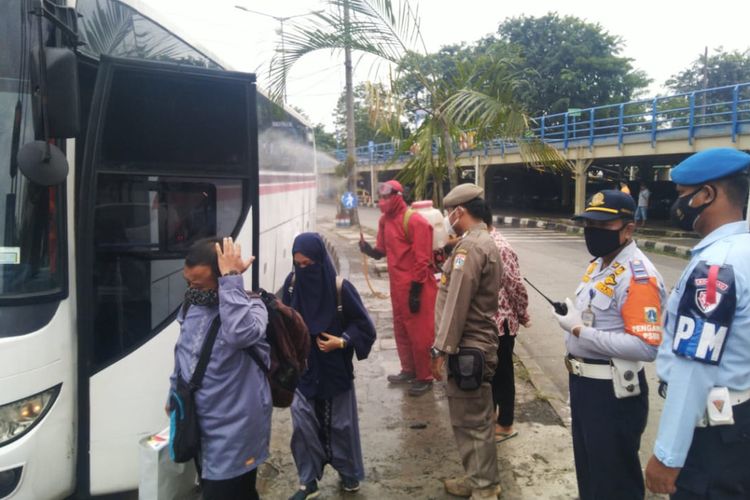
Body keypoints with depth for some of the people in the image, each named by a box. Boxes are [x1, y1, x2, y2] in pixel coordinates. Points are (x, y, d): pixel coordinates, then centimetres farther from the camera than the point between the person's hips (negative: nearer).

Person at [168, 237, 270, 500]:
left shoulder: (251, 308, -21)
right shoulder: (193, 307, 2)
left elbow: (240, 333, -46)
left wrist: (231, 279, -38)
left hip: (233, 434, -7)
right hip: (200, 428, 7)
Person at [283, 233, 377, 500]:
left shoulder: (340, 288, -18)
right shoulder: (292, 283, -8)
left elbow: (363, 324, -9)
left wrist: (342, 341, -21)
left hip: (335, 368, -3)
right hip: (302, 367, 3)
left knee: (340, 422, 11)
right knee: (302, 423, 5)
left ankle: (349, 473, 34)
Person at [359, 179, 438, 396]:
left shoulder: (415, 222, -17)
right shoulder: (384, 220, 8)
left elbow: (422, 260, -18)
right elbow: (383, 250, 14)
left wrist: (415, 291, -18)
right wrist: (370, 249, -9)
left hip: (416, 287, -8)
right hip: (397, 285, 8)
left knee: (419, 333, 1)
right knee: (401, 331, 18)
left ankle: (425, 377, 14)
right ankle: (409, 370, 33)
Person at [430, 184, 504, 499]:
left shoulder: (470, 245, -18)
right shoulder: (486, 243, 15)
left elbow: (457, 302, -22)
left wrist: (441, 349, -20)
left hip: (467, 347, -11)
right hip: (477, 342, 11)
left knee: (472, 421, 1)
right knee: (473, 418, 19)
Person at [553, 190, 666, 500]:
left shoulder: (638, 275, -23)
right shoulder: (598, 264, 8)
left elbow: (646, 347, -31)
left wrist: (580, 331, -27)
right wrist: (573, 313, 5)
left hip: (613, 391, -9)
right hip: (582, 382, 9)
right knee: (587, 467, 26)